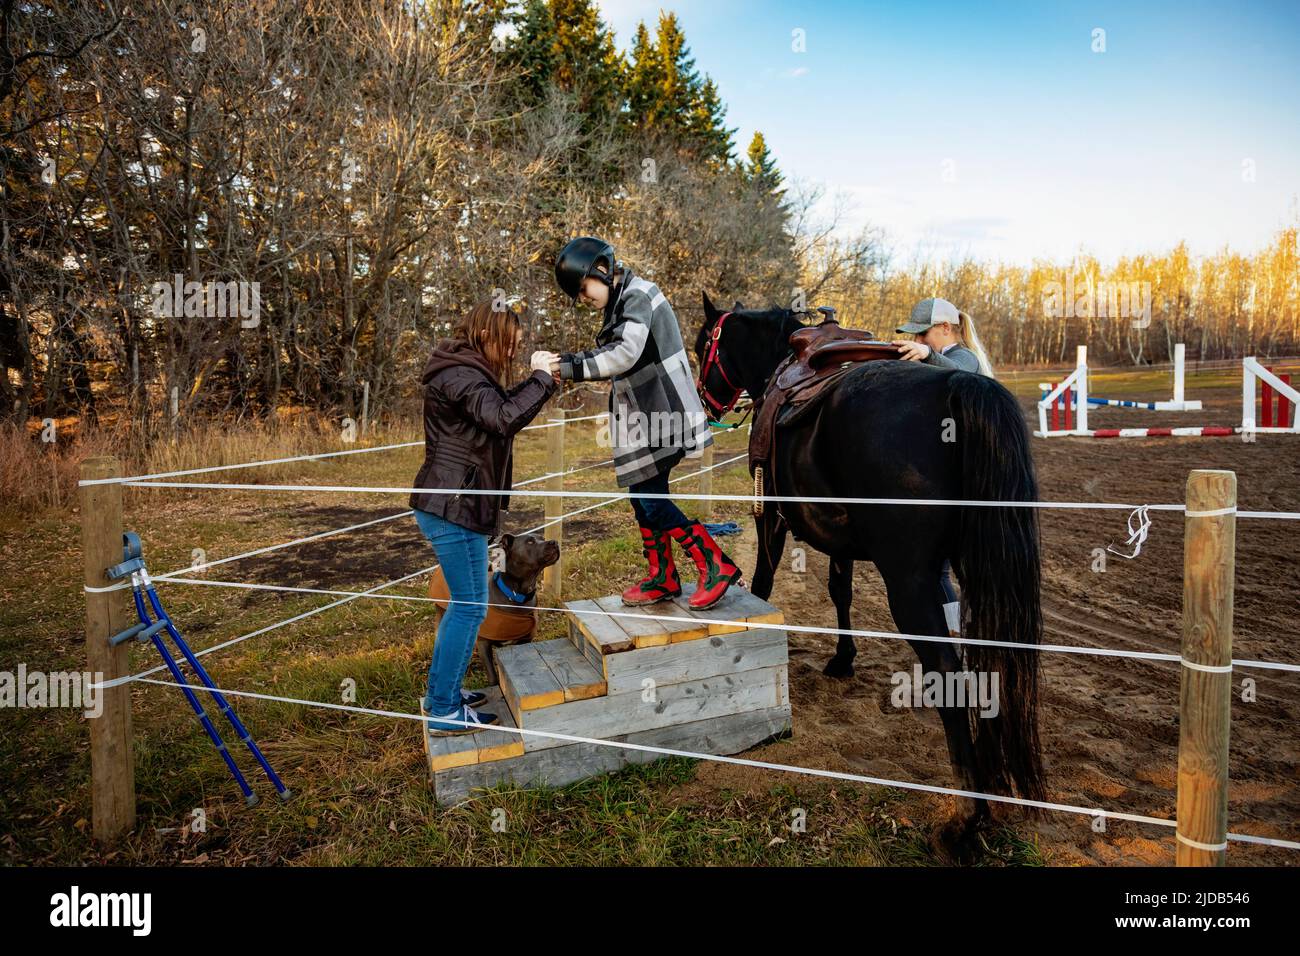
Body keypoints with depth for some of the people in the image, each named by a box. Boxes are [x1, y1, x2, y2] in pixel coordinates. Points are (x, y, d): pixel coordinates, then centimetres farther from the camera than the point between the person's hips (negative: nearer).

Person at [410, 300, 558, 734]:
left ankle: (439, 689, 31)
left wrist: (543, 381, 7)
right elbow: (504, 418, -31)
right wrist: (540, 378, -18)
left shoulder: (466, 371, 15)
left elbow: (504, 406, 22)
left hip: (448, 504, 11)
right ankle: (444, 711, 6)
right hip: (453, 507, -11)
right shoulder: (460, 375, -18)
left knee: (463, 601, 19)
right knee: (471, 605, -4)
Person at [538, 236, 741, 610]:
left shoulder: (638, 296, -14)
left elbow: (626, 353, -28)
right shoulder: (620, 302, 16)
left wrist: (573, 367, -28)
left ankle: (716, 566, 1)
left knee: (650, 498, -9)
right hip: (644, 417, 10)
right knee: (642, 494, 13)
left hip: (662, 415, -10)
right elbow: (609, 353, 13)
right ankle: (662, 578, 25)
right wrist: (567, 361, -2)